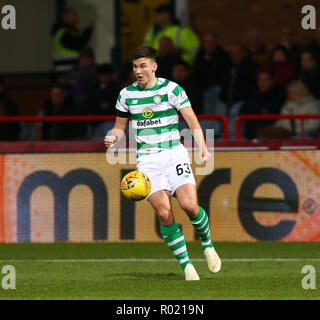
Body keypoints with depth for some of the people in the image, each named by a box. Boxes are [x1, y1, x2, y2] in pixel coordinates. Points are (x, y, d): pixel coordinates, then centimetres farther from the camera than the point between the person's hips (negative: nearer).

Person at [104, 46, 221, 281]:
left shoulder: (171, 89, -3)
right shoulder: (127, 94, 7)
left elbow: (192, 121, -6)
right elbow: (121, 125, 19)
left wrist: (203, 148, -20)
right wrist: (113, 137, -4)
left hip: (174, 153, -2)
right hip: (147, 159, 2)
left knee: (189, 205, -18)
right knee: (164, 213, -13)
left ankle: (207, 244, 11)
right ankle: (186, 264, -4)